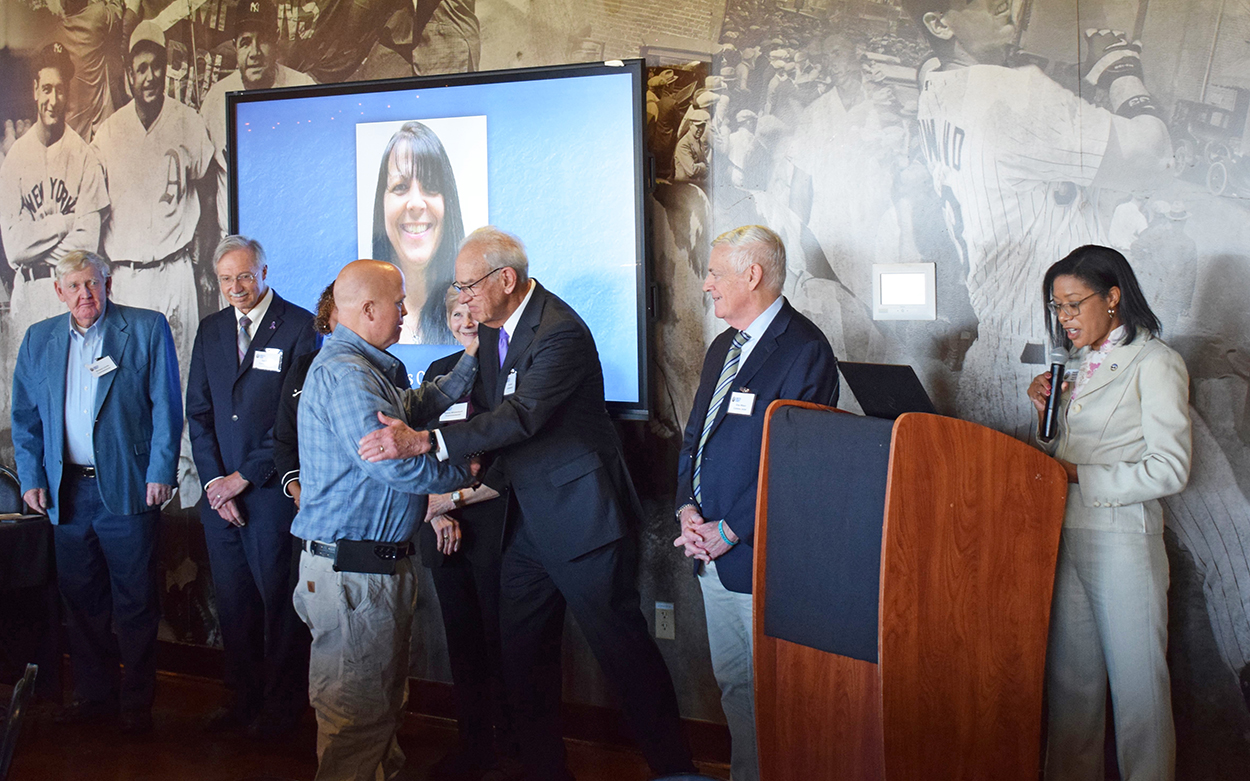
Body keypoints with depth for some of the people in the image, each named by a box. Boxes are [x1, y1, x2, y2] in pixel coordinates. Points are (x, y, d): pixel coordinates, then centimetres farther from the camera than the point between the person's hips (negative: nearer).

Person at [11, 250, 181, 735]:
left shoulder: (147, 329, -1)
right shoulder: (38, 339, 11)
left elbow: (166, 406, -4)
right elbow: (25, 417, 13)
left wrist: (161, 472, -10)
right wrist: (30, 477, 5)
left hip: (127, 488, -4)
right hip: (67, 491, 4)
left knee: (135, 602, 3)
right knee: (81, 600, 11)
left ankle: (137, 701, 15)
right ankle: (93, 695, 24)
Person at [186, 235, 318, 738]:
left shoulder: (299, 327, -6)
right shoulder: (210, 330, 12)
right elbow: (198, 412, 11)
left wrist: (244, 478, -10)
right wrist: (213, 479, -1)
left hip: (272, 490, -5)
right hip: (220, 491, 5)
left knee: (279, 601, 2)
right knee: (232, 602, 11)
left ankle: (281, 708, 16)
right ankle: (243, 700, 25)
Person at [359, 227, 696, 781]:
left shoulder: (561, 332, -21)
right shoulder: (491, 326, 8)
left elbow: (522, 417, -32)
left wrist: (423, 442, -37)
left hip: (579, 514, -9)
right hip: (527, 516, 9)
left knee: (621, 645, 0)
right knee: (521, 652, 13)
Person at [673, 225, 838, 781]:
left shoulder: (803, 350, -14)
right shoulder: (722, 347, 14)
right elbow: (695, 434, 17)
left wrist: (728, 531, -18)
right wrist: (687, 508, 0)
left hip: (761, 551, -8)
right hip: (714, 549, 8)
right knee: (732, 680, 18)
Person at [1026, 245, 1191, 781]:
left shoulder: (1154, 364, -8)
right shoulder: (1081, 363, 13)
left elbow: (1168, 470, -16)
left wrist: (1077, 476, -16)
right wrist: (1046, 410, 3)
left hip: (1122, 540, -7)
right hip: (1066, 533, 7)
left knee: (1136, 679, 3)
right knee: (1070, 676, 14)